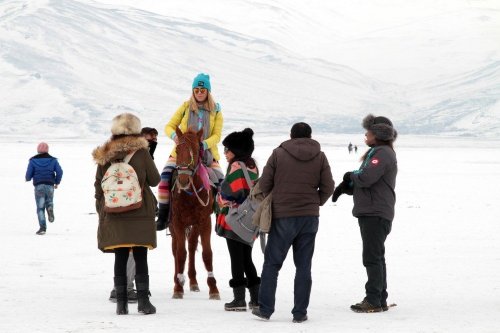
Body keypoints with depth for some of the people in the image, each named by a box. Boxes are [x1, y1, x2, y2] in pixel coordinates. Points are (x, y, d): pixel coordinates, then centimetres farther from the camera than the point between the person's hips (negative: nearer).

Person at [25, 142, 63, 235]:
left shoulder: (33, 160, 2)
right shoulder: (53, 160, 6)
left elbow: (29, 174, -1)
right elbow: (59, 172, -3)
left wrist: (27, 178, 23)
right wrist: (57, 182, 12)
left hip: (38, 185, -1)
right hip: (50, 185, 1)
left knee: (40, 207, 1)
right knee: (49, 201, 22)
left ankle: (43, 227, -10)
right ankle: (50, 208, -16)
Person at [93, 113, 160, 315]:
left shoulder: (104, 156, 2)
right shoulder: (141, 152, -7)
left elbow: (98, 188, 7)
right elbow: (154, 180, 1)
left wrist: (101, 212, 16)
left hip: (114, 217, 2)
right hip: (140, 215, -2)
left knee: (120, 259, 7)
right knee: (140, 259, 4)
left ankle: (121, 303, 6)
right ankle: (143, 301, 1)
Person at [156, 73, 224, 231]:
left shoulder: (216, 111, 5)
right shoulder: (185, 107, 5)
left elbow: (217, 135, -3)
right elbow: (169, 126, 4)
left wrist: (204, 144, -23)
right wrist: (174, 135, -19)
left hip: (206, 152, 0)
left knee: (220, 181, -18)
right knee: (165, 176, -21)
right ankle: (163, 217, -13)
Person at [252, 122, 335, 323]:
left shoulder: (279, 154, -2)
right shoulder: (320, 157, 3)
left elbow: (264, 184, -3)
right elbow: (328, 187, 2)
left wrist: (272, 202, 15)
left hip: (282, 216, -2)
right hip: (310, 217, 2)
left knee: (272, 263, 7)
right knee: (303, 265, 6)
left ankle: (265, 308, 5)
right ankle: (300, 312, 4)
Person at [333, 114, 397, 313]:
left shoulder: (383, 153, -13)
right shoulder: (376, 152, 21)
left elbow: (366, 178, -25)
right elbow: (361, 181, 20)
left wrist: (350, 177, -4)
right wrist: (346, 187, 1)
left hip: (376, 214, -11)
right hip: (370, 212, 11)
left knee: (372, 258, -9)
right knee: (376, 257, 14)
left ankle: (373, 301, -7)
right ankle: (380, 300, 19)